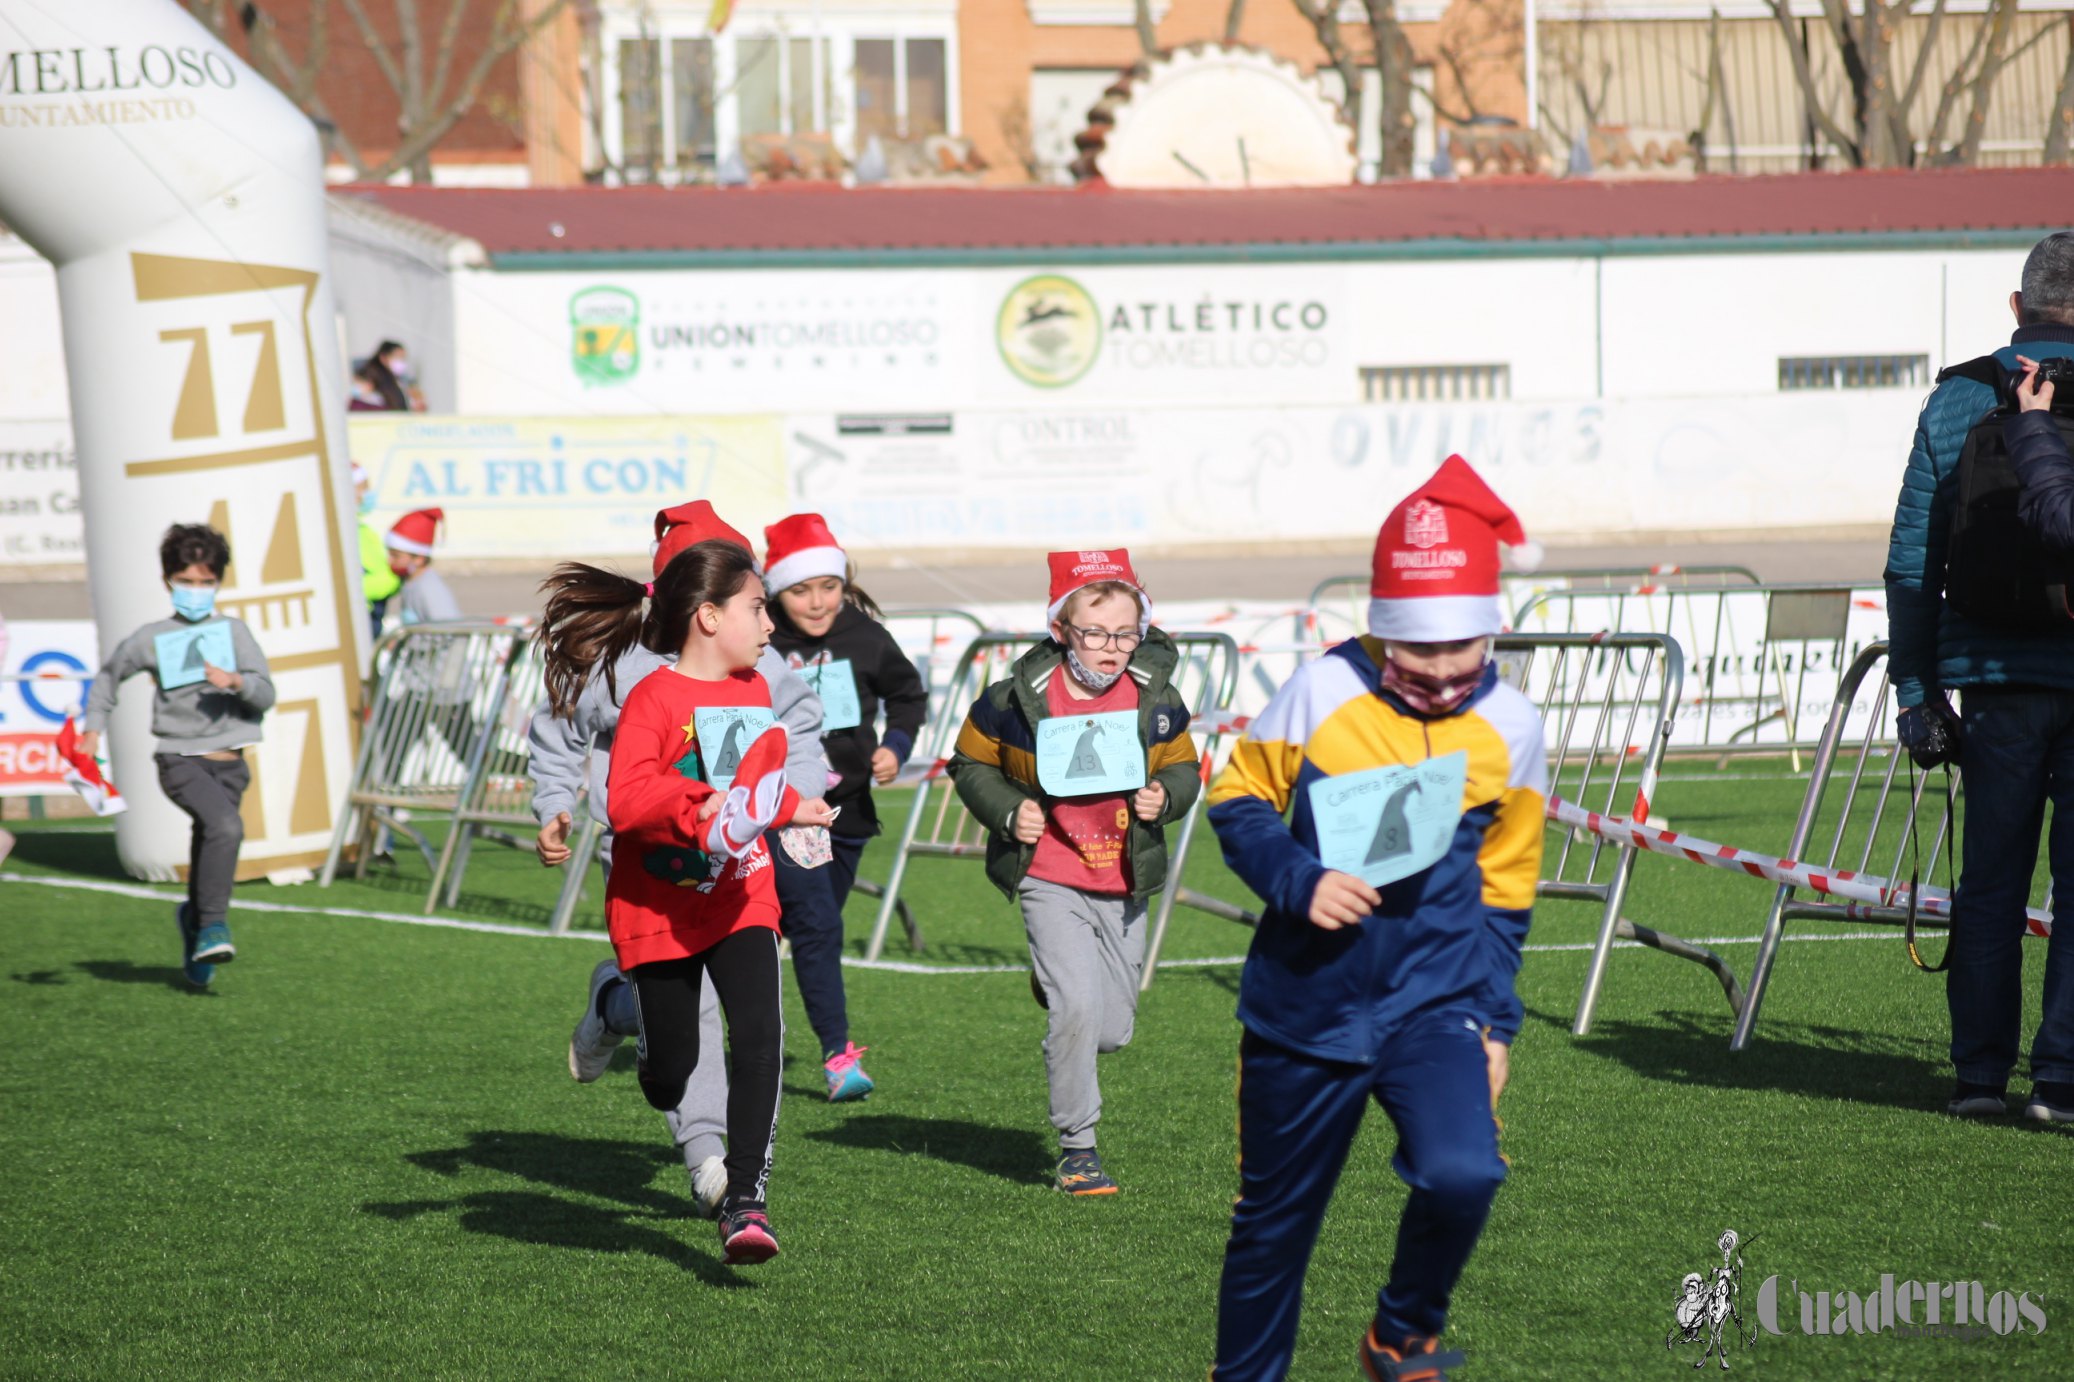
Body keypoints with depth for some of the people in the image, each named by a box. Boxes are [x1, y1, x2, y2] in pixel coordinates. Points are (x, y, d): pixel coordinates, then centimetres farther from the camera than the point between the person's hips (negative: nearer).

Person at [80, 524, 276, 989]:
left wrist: (237, 681, -22)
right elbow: (110, 674, 22)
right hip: (180, 760, -3)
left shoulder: (234, 631, 5)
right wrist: (94, 728, 17)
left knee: (208, 847, 10)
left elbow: (266, 694, -2)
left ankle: (196, 917, 37)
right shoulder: (153, 639, 4)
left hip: (229, 763, 3)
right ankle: (212, 926, -22)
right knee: (226, 827, -26)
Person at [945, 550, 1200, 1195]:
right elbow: (970, 762, 5)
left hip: (1124, 885, 4)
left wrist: (1166, 797, -11)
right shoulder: (1018, 700, -11)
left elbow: (1184, 767, 11)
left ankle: (1056, 988, 45)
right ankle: (1077, 1148, -3)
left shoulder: (1155, 699, -3)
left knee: (1112, 1030, 8)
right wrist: (1006, 810, -12)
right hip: (1051, 881, -3)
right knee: (1078, 1010, -19)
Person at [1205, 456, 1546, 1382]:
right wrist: (1299, 881, -17)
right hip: (1308, 1003, 0)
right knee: (1274, 1219, 9)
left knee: (1462, 1173, -23)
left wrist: (1495, 1023, 9)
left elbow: (1504, 890, 10)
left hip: (1435, 1004, 0)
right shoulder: (1323, 692, -8)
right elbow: (1238, 800, 1)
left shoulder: (1509, 727, -1)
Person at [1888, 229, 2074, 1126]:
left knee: (1990, 881, 11)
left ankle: (1980, 1069, 11)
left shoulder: (1957, 401, 3)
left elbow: (1912, 562, 4)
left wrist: (1917, 689, 9)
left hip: (1996, 678, 3)